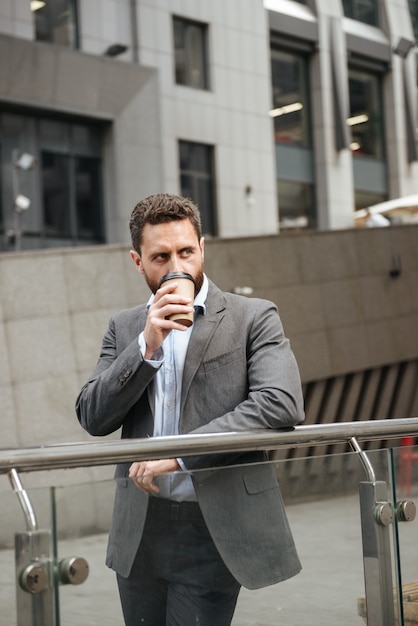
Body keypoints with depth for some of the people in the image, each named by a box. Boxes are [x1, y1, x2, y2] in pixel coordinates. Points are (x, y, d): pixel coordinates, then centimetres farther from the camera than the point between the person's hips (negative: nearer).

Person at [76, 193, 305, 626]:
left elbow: (282, 404, -17)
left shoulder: (252, 318, -2)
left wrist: (179, 453, -20)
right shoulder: (124, 328, 11)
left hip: (213, 530, -4)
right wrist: (147, 344, -12)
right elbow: (91, 418, 1)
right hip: (139, 530, 4)